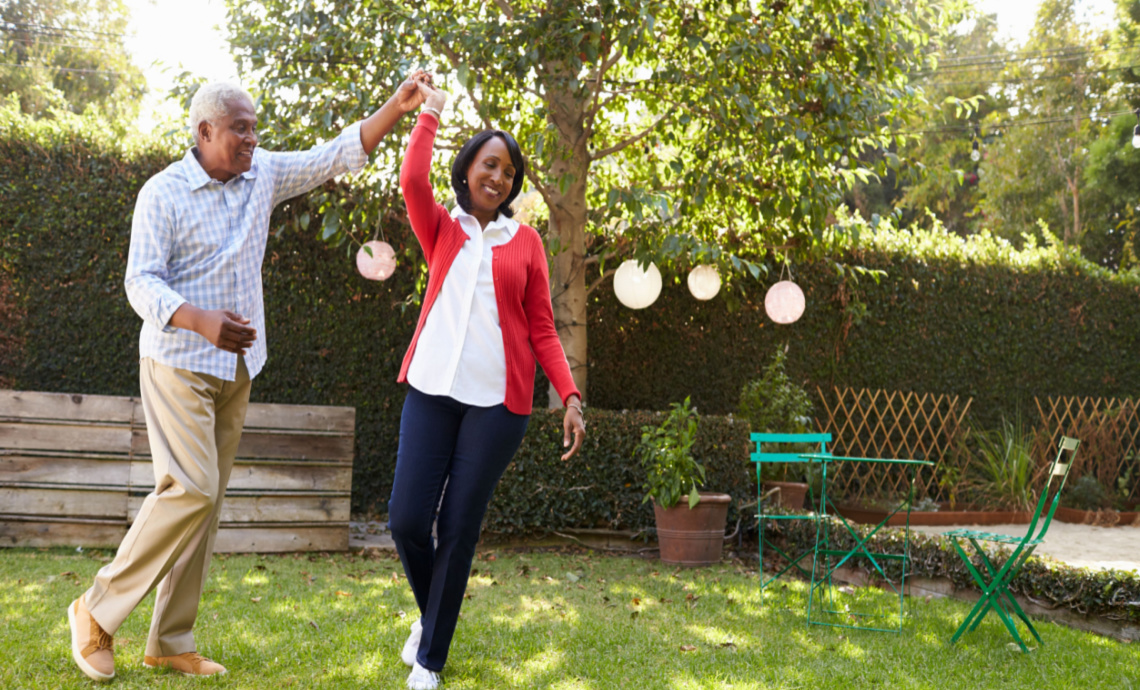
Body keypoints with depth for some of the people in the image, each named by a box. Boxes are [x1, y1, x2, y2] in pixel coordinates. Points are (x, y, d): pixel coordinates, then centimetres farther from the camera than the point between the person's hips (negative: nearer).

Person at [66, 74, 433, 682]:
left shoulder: (263, 175, 7)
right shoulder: (163, 193, -9)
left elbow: (337, 156, 10)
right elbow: (141, 284, -15)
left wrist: (397, 107, 1)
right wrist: (203, 322, -32)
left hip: (235, 368, 6)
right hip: (178, 364, -6)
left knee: (207, 500, 6)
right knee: (191, 489, -17)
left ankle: (170, 643, 14)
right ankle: (98, 611, 1)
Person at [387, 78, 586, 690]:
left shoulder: (525, 242, 9)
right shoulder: (442, 229, 11)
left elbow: (541, 329, 7)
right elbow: (412, 181, -10)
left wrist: (570, 396, -4)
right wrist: (430, 112, 1)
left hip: (498, 398, -1)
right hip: (432, 389, 1)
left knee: (459, 529, 0)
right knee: (406, 519, -4)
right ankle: (430, 615, 27)